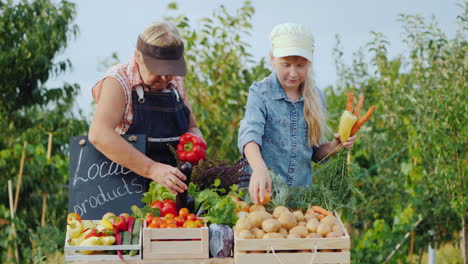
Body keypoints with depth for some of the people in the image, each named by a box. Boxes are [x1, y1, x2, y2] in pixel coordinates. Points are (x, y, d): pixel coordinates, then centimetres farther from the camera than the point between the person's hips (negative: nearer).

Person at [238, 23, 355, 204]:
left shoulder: (316, 99, 7)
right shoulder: (260, 92, -5)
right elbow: (250, 133, -23)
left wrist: (333, 147, -5)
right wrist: (259, 168, -41)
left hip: (301, 192, 4)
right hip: (264, 191, -3)